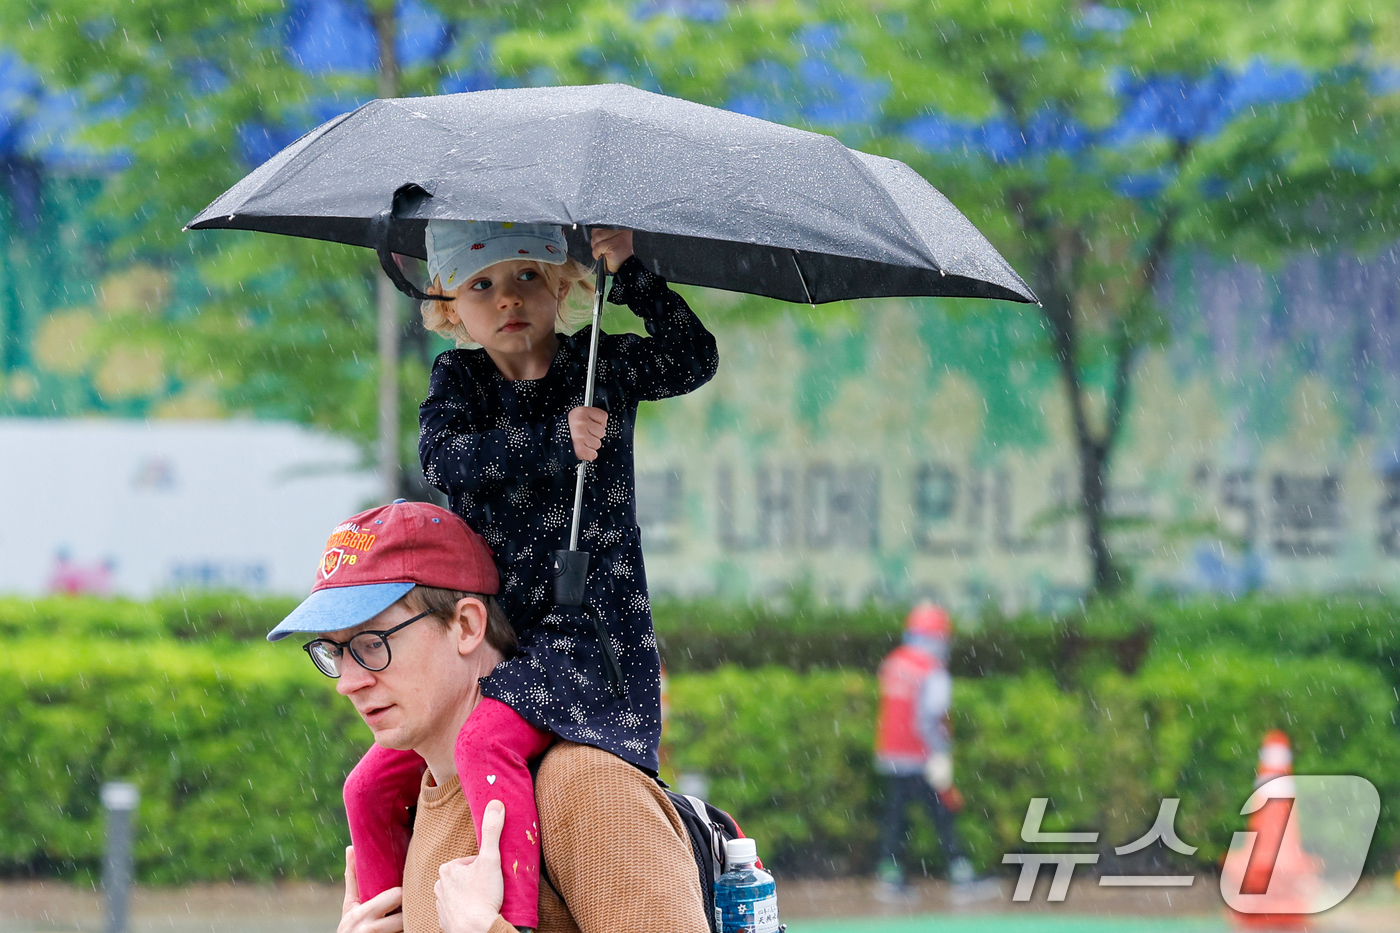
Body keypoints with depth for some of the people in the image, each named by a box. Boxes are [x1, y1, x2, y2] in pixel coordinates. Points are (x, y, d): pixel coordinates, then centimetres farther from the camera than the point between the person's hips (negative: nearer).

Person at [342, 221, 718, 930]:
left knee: (485, 742, -32)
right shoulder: (457, 379, 8)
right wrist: (554, 440, -20)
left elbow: (694, 359, -10)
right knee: (372, 789, -1)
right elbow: (443, 457, -11)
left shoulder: (603, 364, 5)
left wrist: (631, 276, -19)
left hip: (589, 625, -5)